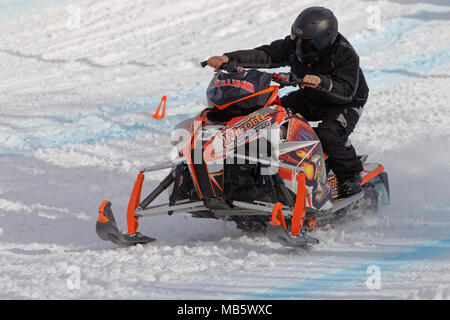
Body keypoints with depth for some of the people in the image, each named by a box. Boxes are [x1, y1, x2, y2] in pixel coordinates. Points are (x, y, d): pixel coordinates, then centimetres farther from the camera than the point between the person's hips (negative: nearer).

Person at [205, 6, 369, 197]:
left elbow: (347, 92, -36)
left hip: (345, 103, -6)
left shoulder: (345, 55, -29)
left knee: (328, 134, -34)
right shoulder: (295, 45, -15)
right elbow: (265, 55, -22)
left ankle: (352, 177, -12)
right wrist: (229, 58, -36)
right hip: (310, 99, 6)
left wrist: (322, 82, -54)